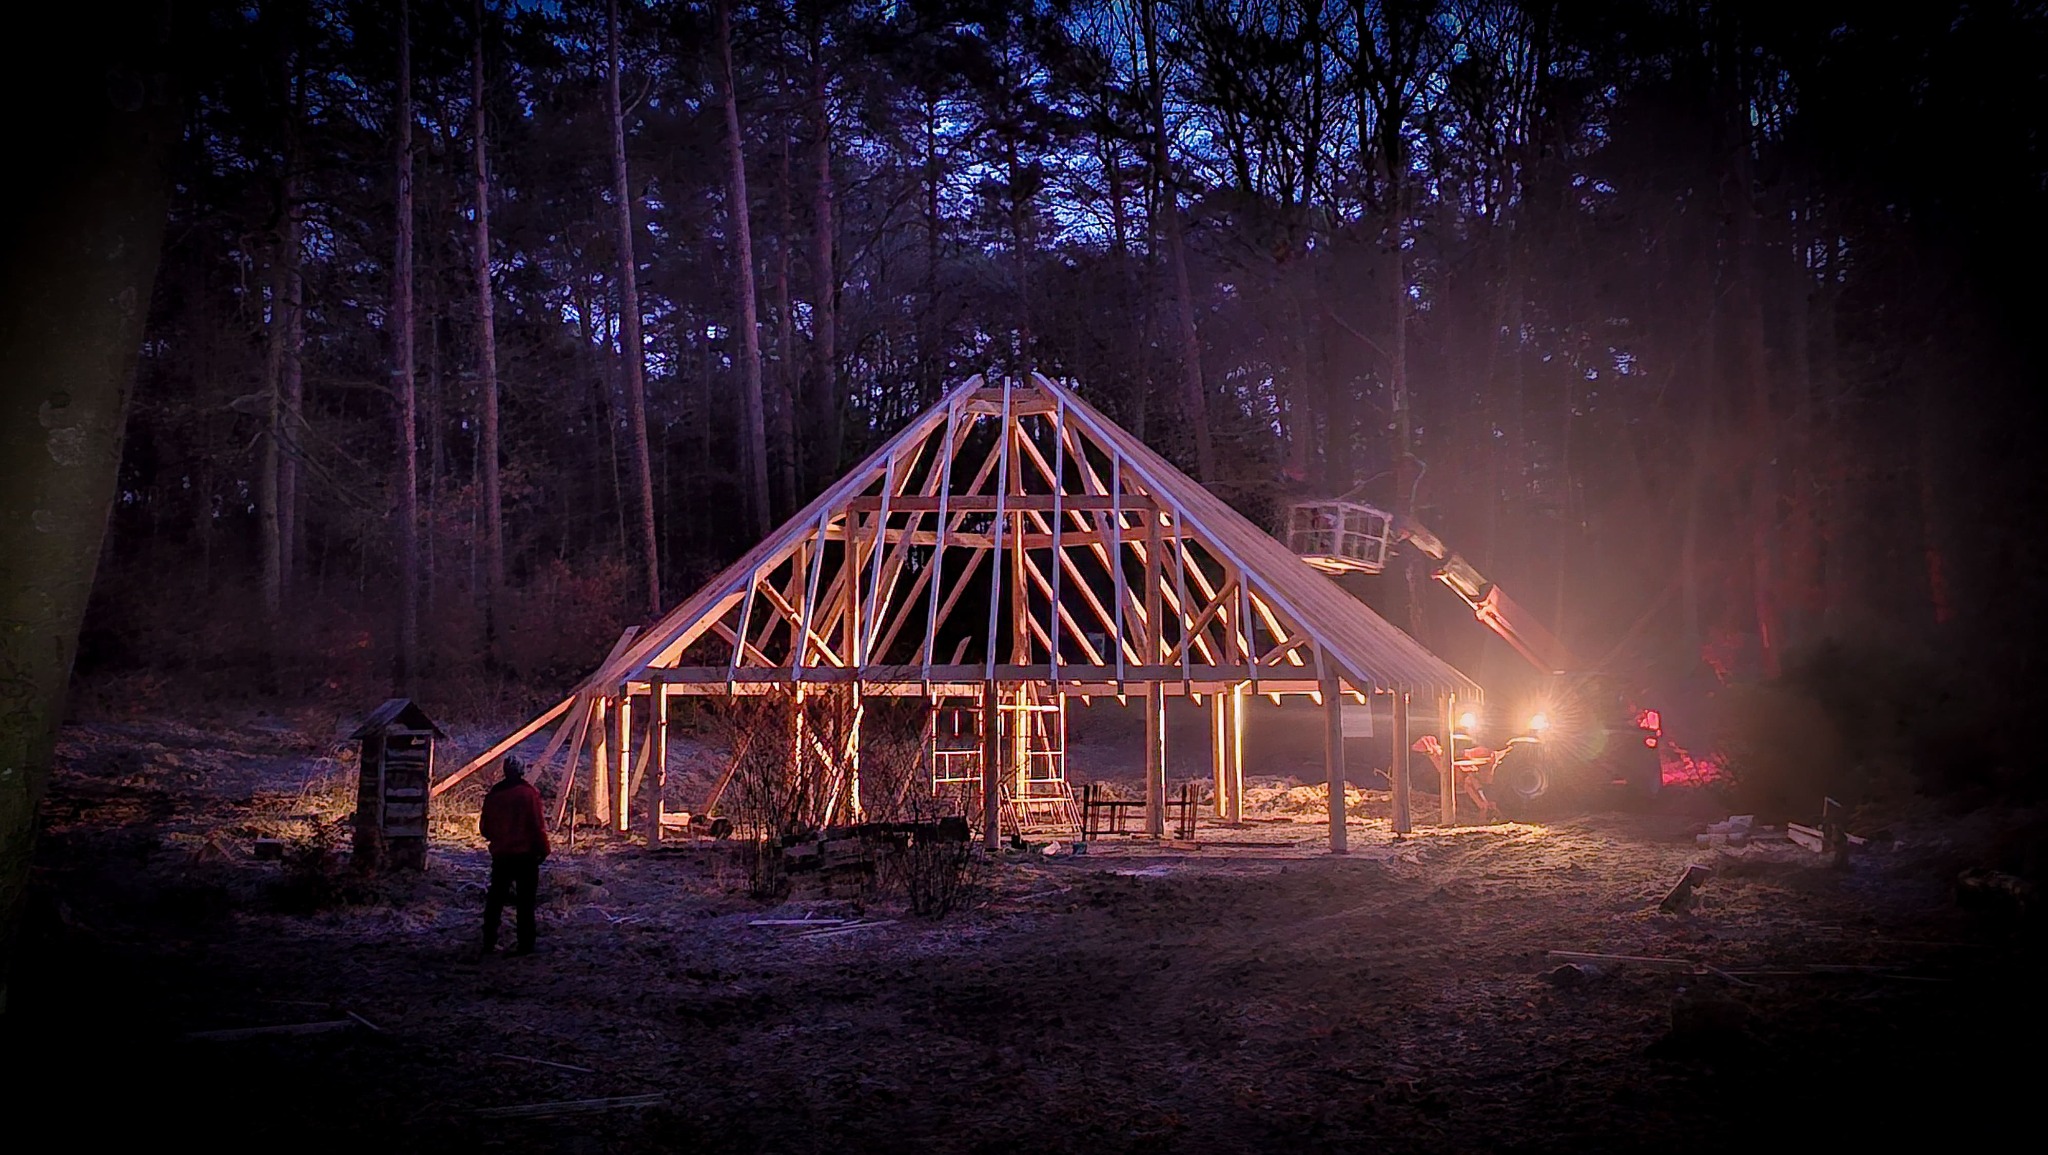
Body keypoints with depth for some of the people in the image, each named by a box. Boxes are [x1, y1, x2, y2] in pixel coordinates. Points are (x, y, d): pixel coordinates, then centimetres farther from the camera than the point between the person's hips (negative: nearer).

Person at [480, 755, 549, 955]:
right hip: (525, 854, -4)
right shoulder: (528, 793, -10)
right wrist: (543, 849, -2)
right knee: (525, 901, 1)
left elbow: (485, 826, 10)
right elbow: (537, 825, -12)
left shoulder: (493, 794, 4)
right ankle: (525, 944, 0)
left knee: (495, 899, 12)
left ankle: (489, 942, 13)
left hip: (500, 854, 4)